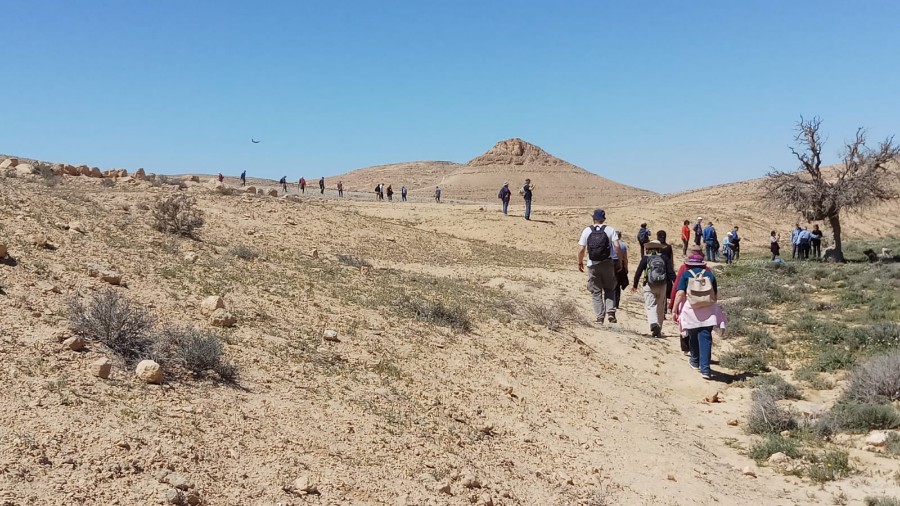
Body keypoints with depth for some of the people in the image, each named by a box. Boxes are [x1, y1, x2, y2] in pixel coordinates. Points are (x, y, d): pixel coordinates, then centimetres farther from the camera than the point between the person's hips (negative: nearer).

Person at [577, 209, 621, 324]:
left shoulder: (587, 231, 1)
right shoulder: (610, 230, 0)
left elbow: (581, 249, -3)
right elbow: (617, 246, -9)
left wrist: (580, 262, 10)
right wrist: (619, 261, 1)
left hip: (592, 265, 0)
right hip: (607, 264, 0)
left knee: (596, 292, 8)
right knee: (609, 289, 15)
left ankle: (600, 317, 4)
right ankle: (611, 312, -1)